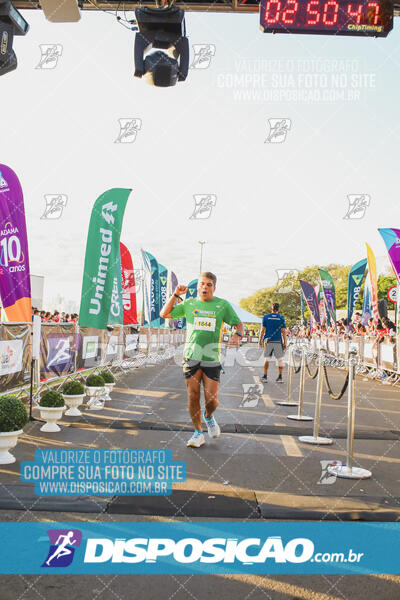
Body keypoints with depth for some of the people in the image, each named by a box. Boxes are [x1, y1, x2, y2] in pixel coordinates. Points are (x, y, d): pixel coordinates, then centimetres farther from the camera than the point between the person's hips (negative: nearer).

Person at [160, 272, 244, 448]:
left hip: (212, 359, -1)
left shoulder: (222, 305, 6)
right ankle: (198, 433, 15)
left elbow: (238, 323, 11)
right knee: (193, 397, -1)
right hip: (191, 357, 1)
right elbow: (164, 314, 12)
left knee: (212, 400, -4)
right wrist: (176, 295, 3)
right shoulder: (188, 304, 10)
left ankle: (208, 416, 31)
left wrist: (237, 336, -11)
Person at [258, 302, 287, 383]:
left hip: (268, 341, 1)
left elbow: (262, 330, 0)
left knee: (267, 359, 8)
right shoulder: (281, 318, 1)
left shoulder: (266, 317, 2)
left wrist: (260, 340, 7)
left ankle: (265, 376, 7)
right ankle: (280, 377, 3)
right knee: (280, 359, 5)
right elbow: (284, 331, -1)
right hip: (278, 341, -1)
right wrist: (285, 343, 4)